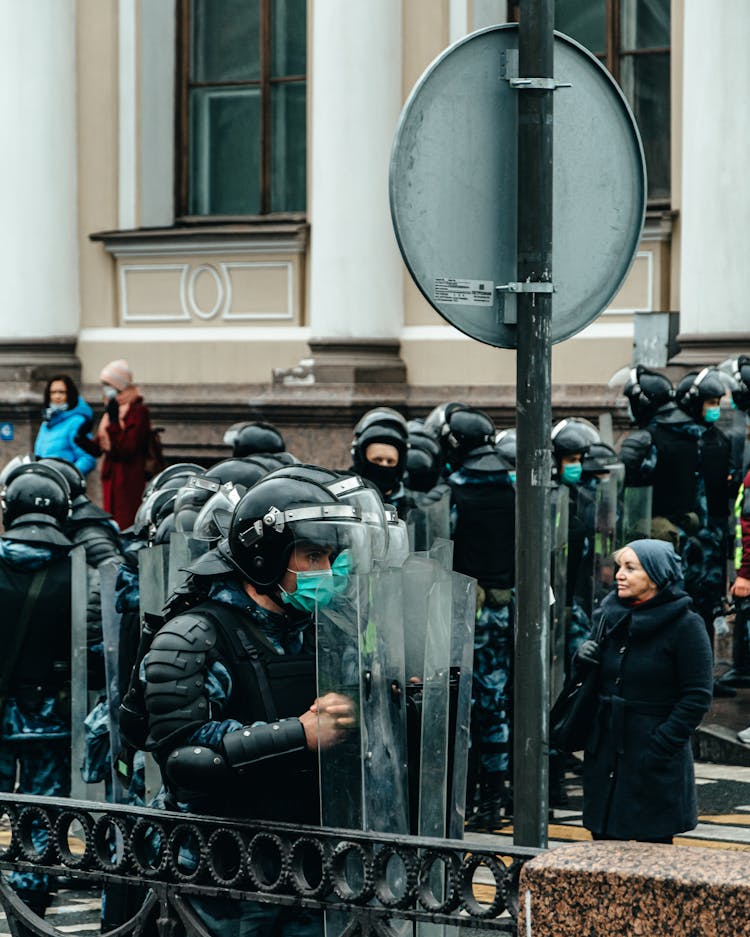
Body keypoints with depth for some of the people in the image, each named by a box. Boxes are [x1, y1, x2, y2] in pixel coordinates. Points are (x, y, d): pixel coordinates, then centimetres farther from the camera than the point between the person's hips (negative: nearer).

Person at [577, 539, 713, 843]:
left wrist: (660, 746, -17)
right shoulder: (609, 614, 9)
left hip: (656, 763, -6)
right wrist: (583, 658, -1)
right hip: (604, 754, 6)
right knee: (603, 841, 6)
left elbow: (697, 698, -10)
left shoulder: (686, 626, -8)